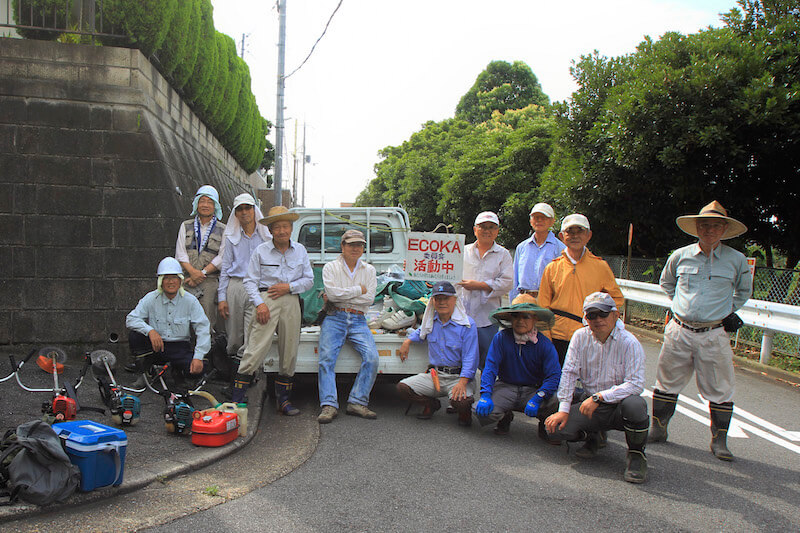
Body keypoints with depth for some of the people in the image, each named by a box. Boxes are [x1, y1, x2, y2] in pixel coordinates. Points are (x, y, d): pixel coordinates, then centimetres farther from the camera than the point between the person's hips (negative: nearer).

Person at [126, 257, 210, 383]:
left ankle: (176, 369, 10)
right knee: (134, 336, -26)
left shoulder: (190, 301, -6)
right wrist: (150, 330, -30)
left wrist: (198, 357, -23)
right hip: (155, 346, 2)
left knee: (196, 369, -28)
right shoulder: (151, 299, -2)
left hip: (179, 347, -1)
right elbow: (131, 319, -9)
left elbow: (203, 328, -11)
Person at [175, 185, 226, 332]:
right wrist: (192, 271, -11)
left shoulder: (222, 230, 9)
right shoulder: (186, 226, 15)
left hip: (210, 281, -1)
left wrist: (202, 273, -10)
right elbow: (180, 253, 6)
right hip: (186, 280, 2)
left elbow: (221, 258, 0)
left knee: (207, 322, -8)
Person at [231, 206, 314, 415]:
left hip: (291, 302, 3)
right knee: (256, 349, -10)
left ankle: (284, 399, 18)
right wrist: (259, 303, -12)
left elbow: (309, 280, 12)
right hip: (267, 300, -3)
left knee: (289, 351, 6)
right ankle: (236, 399, -4)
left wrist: (289, 287, -5)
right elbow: (250, 281, 2)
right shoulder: (261, 251, 4)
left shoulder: (300, 250, 12)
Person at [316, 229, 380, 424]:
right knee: (326, 358, -23)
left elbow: (369, 298, 1)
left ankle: (357, 403, -16)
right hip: (334, 318, -2)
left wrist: (341, 295, -4)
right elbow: (332, 293, -9)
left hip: (358, 320, 2)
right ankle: (329, 405, -24)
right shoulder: (331, 267, 9)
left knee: (372, 357, -21)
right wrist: (358, 290, -3)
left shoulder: (369, 270, 16)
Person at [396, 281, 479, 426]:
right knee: (402, 387, -12)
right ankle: (432, 404, 15)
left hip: (459, 376, -5)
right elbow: (421, 332, 34)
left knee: (460, 401, -34)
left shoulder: (467, 324, -10)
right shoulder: (431, 320, 8)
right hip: (434, 375, 5)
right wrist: (407, 341, 16)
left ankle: (464, 411, 6)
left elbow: (470, 358, -15)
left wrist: (462, 383, -28)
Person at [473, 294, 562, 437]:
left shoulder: (545, 344, -8)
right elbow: (490, 367, -10)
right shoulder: (501, 338, -7)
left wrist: (537, 399, -31)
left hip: (534, 390, 0)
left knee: (555, 403, -31)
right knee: (481, 410, -25)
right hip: (506, 387, 1)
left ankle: (545, 424, 8)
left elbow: (554, 376, -15)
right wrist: (485, 395, -26)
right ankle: (505, 416, 12)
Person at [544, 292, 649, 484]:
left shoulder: (629, 343, -14)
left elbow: (636, 384, -22)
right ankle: (590, 437, 16)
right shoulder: (580, 337, -1)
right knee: (556, 427, -19)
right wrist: (564, 409, -11)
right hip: (589, 405, 3)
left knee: (634, 404, -38)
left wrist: (599, 396, -29)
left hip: (618, 406, -3)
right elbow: (569, 373, -2)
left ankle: (636, 454, -8)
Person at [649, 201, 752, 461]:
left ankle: (719, 440, 18)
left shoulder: (736, 260, 0)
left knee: (720, 390, 4)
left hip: (714, 334, -1)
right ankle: (658, 430, 22)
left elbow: (744, 290, 20)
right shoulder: (680, 256, 2)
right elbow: (666, 282, 23)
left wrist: (728, 310, 10)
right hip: (679, 331, 1)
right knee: (667, 382, 8)